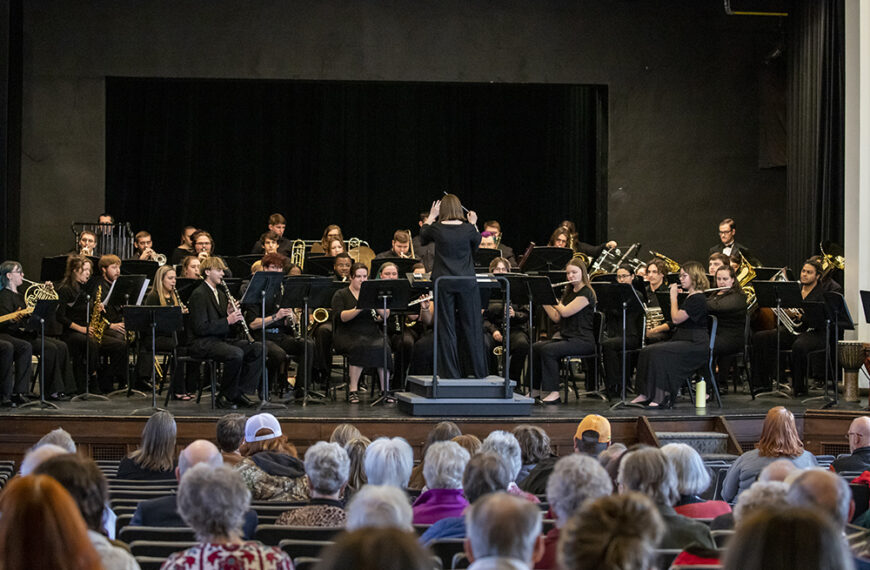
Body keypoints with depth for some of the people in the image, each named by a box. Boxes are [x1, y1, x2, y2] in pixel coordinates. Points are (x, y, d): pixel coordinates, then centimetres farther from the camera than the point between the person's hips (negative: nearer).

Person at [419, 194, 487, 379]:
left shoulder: (437, 229, -6)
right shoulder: (468, 229, -5)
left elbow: (423, 237, 17)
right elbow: (477, 243, 16)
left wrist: (431, 216, 23)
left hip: (443, 283, -1)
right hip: (466, 283, 1)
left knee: (446, 327, 5)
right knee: (471, 326, 9)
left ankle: (451, 371, 5)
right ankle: (479, 370, 14)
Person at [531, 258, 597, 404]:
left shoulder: (586, 293, -8)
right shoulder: (568, 292, 19)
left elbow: (565, 312, -17)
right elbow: (556, 317, 13)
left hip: (583, 340, -8)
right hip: (565, 337, 8)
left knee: (548, 350, -29)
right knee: (535, 347, -13)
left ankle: (553, 393, -26)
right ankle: (536, 389, -7)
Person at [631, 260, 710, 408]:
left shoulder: (698, 299, -14)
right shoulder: (690, 296, 18)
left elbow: (676, 319, -19)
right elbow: (676, 320, 22)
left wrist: (673, 297, -6)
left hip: (696, 345, -10)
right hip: (683, 340, 10)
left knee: (658, 353, -29)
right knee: (646, 351, -5)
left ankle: (662, 398, -28)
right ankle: (645, 395, -6)